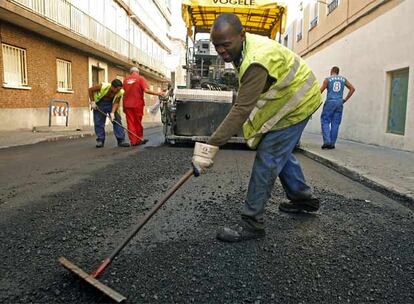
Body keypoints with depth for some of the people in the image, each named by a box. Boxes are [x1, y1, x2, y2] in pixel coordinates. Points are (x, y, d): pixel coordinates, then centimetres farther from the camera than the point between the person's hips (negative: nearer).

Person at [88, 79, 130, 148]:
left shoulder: (120, 92, -21)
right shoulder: (103, 86, -28)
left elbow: (116, 102, -13)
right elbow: (90, 90, -14)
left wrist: (112, 112, -25)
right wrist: (92, 102, -14)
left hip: (111, 103, 2)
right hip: (100, 103, -2)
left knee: (117, 121, -7)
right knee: (99, 122, -4)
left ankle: (121, 140, -5)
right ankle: (100, 141, 6)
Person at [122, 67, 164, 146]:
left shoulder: (126, 80, 10)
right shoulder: (141, 78, -1)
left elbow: (123, 93, 9)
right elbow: (146, 90, -15)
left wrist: (124, 106, 14)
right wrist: (157, 94, -9)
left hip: (127, 105, 3)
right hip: (137, 104, -3)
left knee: (130, 123, 5)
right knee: (138, 123, 8)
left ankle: (133, 141, 5)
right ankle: (139, 139, 17)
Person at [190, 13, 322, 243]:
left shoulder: (257, 61, -35)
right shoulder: (243, 46, -3)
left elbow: (241, 109, -41)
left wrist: (211, 146, -42)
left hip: (296, 103, -10)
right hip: (287, 97, 10)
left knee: (267, 159, -13)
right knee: (281, 152, 19)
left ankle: (252, 223, -6)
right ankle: (303, 198, 37)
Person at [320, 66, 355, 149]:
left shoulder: (328, 79, 2)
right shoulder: (343, 79, 13)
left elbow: (320, 91, -4)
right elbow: (352, 89, 10)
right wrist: (345, 99, 11)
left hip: (330, 102, -3)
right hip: (339, 103, 3)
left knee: (325, 122, 2)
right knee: (335, 124, 4)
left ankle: (327, 141, -12)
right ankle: (332, 144, 4)